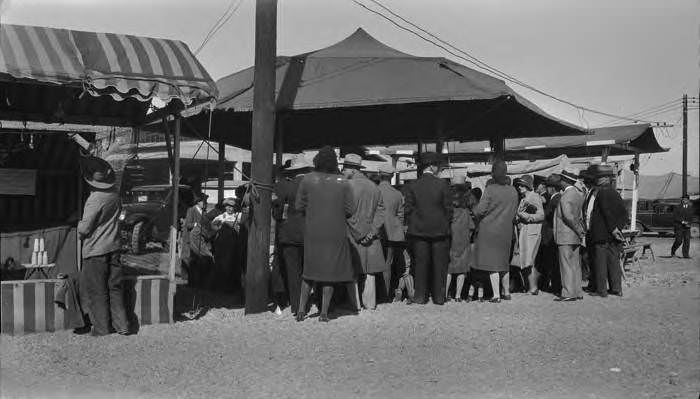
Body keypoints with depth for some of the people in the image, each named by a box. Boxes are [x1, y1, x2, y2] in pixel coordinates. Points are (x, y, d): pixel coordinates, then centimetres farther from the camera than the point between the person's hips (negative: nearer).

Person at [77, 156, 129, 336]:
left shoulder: (95, 200, -20)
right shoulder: (114, 194, -1)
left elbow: (84, 229, -16)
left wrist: (79, 225, 3)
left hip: (95, 250, -6)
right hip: (113, 247, 6)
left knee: (97, 291, 5)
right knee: (115, 288, 13)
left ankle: (102, 329, 12)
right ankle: (122, 326, 15)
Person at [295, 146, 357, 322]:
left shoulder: (307, 179, -4)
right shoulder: (343, 183, -4)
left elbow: (298, 206, -3)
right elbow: (350, 210, -4)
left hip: (312, 232, 1)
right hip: (336, 233, -1)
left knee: (309, 270, 15)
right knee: (330, 271, 8)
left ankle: (301, 309, 11)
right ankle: (324, 312, 7)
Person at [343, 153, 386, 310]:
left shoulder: (348, 186, -11)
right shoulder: (374, 187, 8)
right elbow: (380, 211, 4)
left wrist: (358, 234, -7)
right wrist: (371, 231, -2)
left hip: (352, 235, -5)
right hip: (370, 237, 5)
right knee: (370, 272, 10)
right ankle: (370, 303, 14)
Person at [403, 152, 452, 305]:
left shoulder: (412, 186, -3)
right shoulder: (442, 184, -6)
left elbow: (408, 210, -2)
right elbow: (448, 209, -3)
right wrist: (445, 224, 11)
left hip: (418, 230, 1)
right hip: (440, 230, -1)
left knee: (420, 264, 7)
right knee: (439, 264, 8)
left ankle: (420, 296, 10)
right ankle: (439, 296, 12)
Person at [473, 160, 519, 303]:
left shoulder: (490, 189, -14)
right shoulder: (513, 191, 3)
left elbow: (479, 210, -15)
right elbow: (514, 213, 10)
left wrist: (479, 218, 6)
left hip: (489, 229, -5)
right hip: (506, 231, 5)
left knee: (491, 262, -1)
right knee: (503, 261, 18)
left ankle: (496, 295, -4)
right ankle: (507, 292, 25)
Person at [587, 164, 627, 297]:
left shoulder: (602, 192, -11)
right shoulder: (615, 192, 12)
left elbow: (607, 212, -18)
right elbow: (624, 213, 12)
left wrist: (613, 229, -14)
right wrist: (617, 228, 7)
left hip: (601, 234, -7)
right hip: (613, 236, 7)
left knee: (600, 262, -2)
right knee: (614, 261, 11)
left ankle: (601, 290, 1)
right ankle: (616, 288, 14)